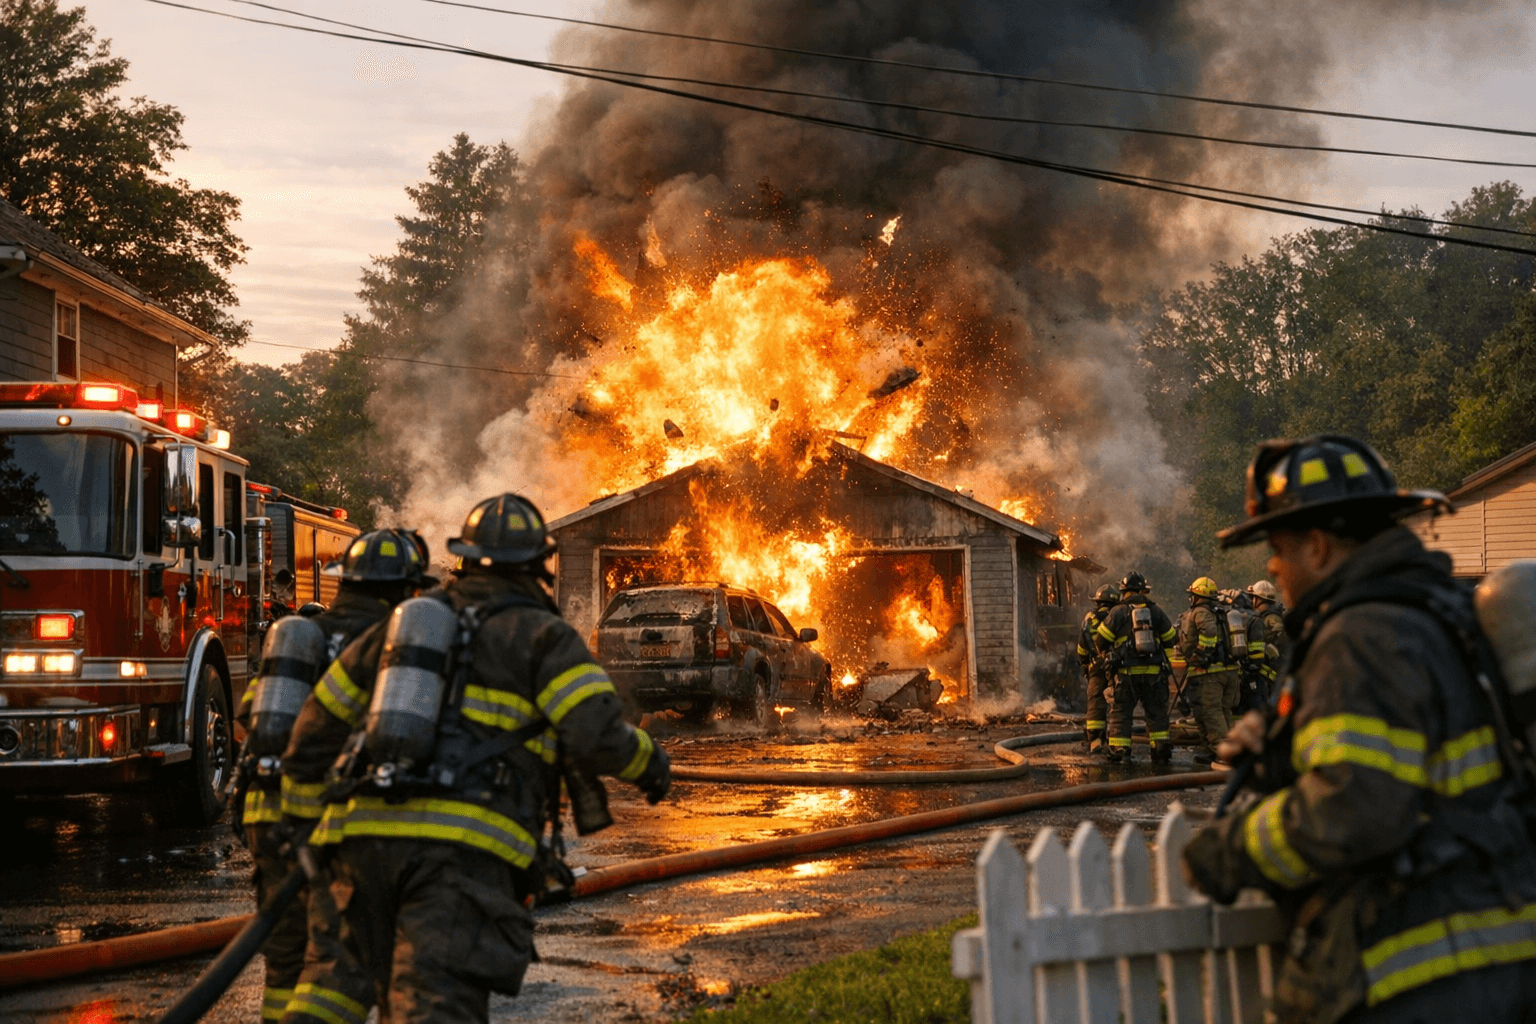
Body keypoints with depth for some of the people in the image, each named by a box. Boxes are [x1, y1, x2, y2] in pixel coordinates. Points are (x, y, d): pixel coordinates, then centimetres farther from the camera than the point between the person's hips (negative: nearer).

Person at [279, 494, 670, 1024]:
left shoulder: (402, 621, 24)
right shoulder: (541, 634, 8)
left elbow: (316, 729, 27)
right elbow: (596, 735, -6)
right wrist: (648, 760, 14)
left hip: (361, 832, 5)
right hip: (461, 849, -5)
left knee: (338, 976, 19)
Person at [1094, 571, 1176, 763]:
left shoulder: (1117, 612, -2)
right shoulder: (1156, 612, 8)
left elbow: (1100, 641, 2)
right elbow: (1170, 639, 16)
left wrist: (1107, 655, 24)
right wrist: (1164, 661, 31)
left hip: (1127, 673, -3)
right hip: (1154, 672, 3)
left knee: (1121, 712, 4)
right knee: (1156, 712, 9)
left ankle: (1119, 749, -1)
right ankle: (1161, 749, 4)